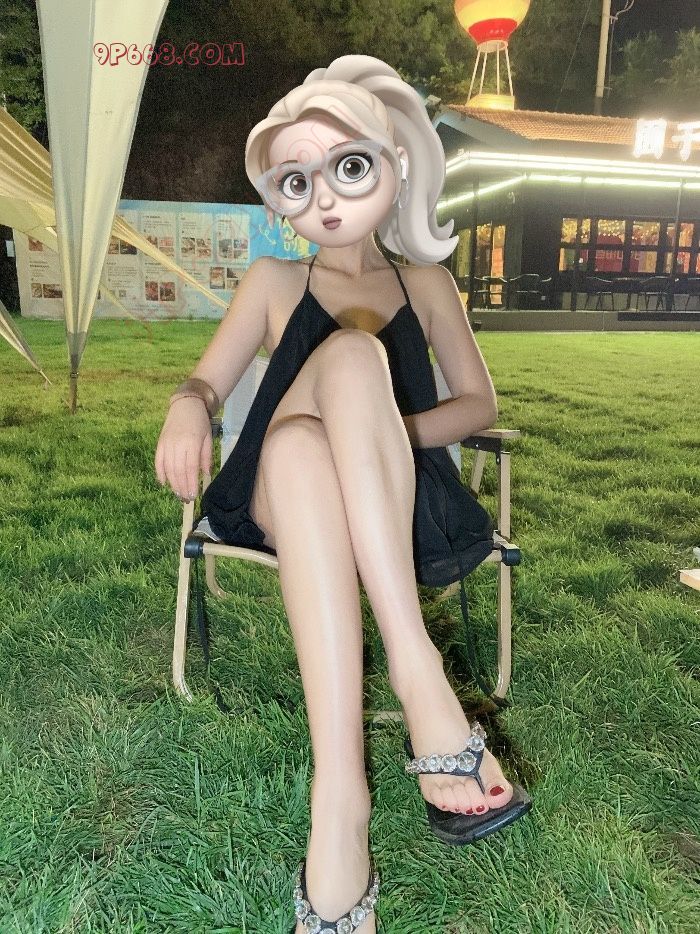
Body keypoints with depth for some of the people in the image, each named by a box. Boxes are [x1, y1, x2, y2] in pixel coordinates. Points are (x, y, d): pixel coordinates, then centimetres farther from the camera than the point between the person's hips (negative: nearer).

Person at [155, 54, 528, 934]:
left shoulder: (426, 286, 14)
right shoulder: (275, 281, 12)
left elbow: (480, 403, 9)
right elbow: (207, 379, 7)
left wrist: (396, 430, -10)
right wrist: (185, 408, -18)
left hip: (391, 507, 1)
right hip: (281, 498, 0)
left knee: (353, 358, -31)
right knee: (353, 352, -31)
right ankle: (416, 669, -43)